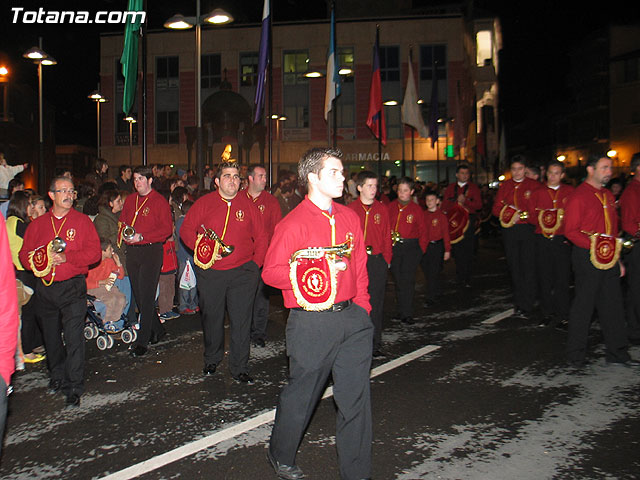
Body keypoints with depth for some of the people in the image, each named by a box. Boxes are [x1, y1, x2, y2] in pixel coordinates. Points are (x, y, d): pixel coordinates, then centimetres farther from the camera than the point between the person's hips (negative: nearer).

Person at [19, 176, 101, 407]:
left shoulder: (82, 221, 2)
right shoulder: (38, 224, 11)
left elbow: (94, 252, -6)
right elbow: (24, 254, 11)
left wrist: (66, 257, -16)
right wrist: (39, 260, -10)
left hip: (73, 287, -4)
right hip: (45, 288, 4)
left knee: (74, 338, -9)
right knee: (51, 336, 15)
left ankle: (74, 388, -3)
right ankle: (57, 376, 35)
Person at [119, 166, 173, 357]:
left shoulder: (159, 201, -4)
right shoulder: (130, 200, 15)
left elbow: (167, 229, -11)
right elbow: (122, 221, 25)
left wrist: (142, 236, -17)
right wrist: (122, 234, 5)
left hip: (151, 250, -7)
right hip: (131, 251, 7)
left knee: (146, 296, -7)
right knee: (138, 295, 12)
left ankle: (142, 341, -2)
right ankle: (157, 330, 29)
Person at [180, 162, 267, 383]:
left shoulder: (248, 205, 5)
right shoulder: (204, 203, 3)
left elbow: (260, 237, 10)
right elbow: (186, 230, 5)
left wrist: (256, 263, 3)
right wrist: (201, 249, -10)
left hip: (242, 273, 0)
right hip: (210, 273, 0)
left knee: (241, 321, 0)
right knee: (211, 318, 14)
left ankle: (239, 368, 13)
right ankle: (211, 360, 36)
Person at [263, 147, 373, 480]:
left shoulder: (349, 218, 9)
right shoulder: (293, 224, -10)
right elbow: (271, 273, -10)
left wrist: (362, 308, 11)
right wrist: (319, 271, -18)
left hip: (351, 318, 5)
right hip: (312, 323, -5)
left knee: (356, 397, 10)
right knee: (302, 394, 11)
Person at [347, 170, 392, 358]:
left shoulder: (381, 209, 9)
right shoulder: (350, 209, 1)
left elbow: (386, 237, 10)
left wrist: (386, 260, 4)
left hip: (377, 261, 2)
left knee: (376, 303, 5)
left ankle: (375, 345, 14)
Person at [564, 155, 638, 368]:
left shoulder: (608, 196, 16)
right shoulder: (578, 197, -9)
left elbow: (614, 229, 21)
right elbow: (571, 231, -13)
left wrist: (618, 259, 18)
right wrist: (593, 244, -24)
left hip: (609, 258, 8)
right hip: (587, 257, -7)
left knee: (613, 304, 11)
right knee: (584, 304, 0)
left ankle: (616, 352, 22)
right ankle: (576, 353, 12)